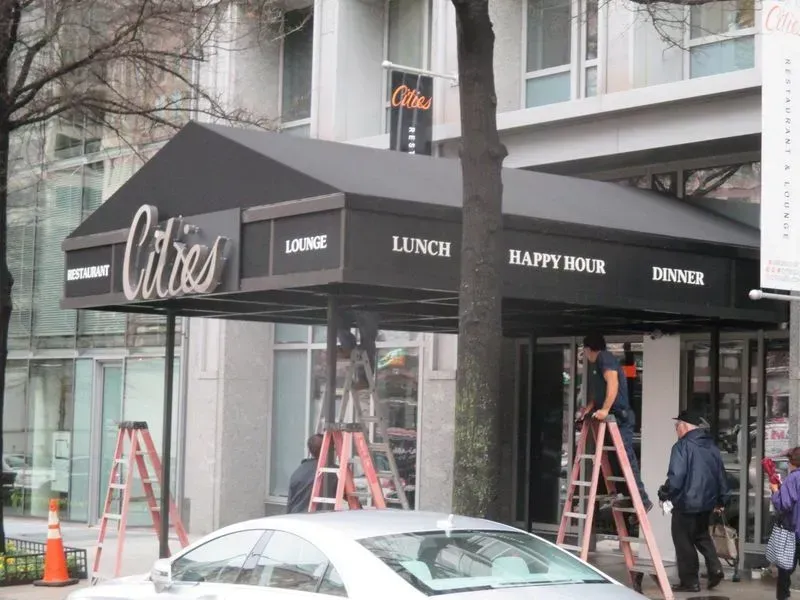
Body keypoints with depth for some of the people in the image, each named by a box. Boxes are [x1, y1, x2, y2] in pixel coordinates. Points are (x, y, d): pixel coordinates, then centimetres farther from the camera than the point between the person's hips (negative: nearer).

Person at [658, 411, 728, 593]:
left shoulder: (682, 446, -14)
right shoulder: (712, 446, 10)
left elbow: (676, 476, -22)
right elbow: (721, 474, 15)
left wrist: (665, 494, -8)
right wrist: (721, 499, 24)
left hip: (686, 503, -8)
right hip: (707, 502, 8)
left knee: (684, 542, 3)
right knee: (702, 536, 24)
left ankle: (690, 581, 7)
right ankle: (715, 568, 7)